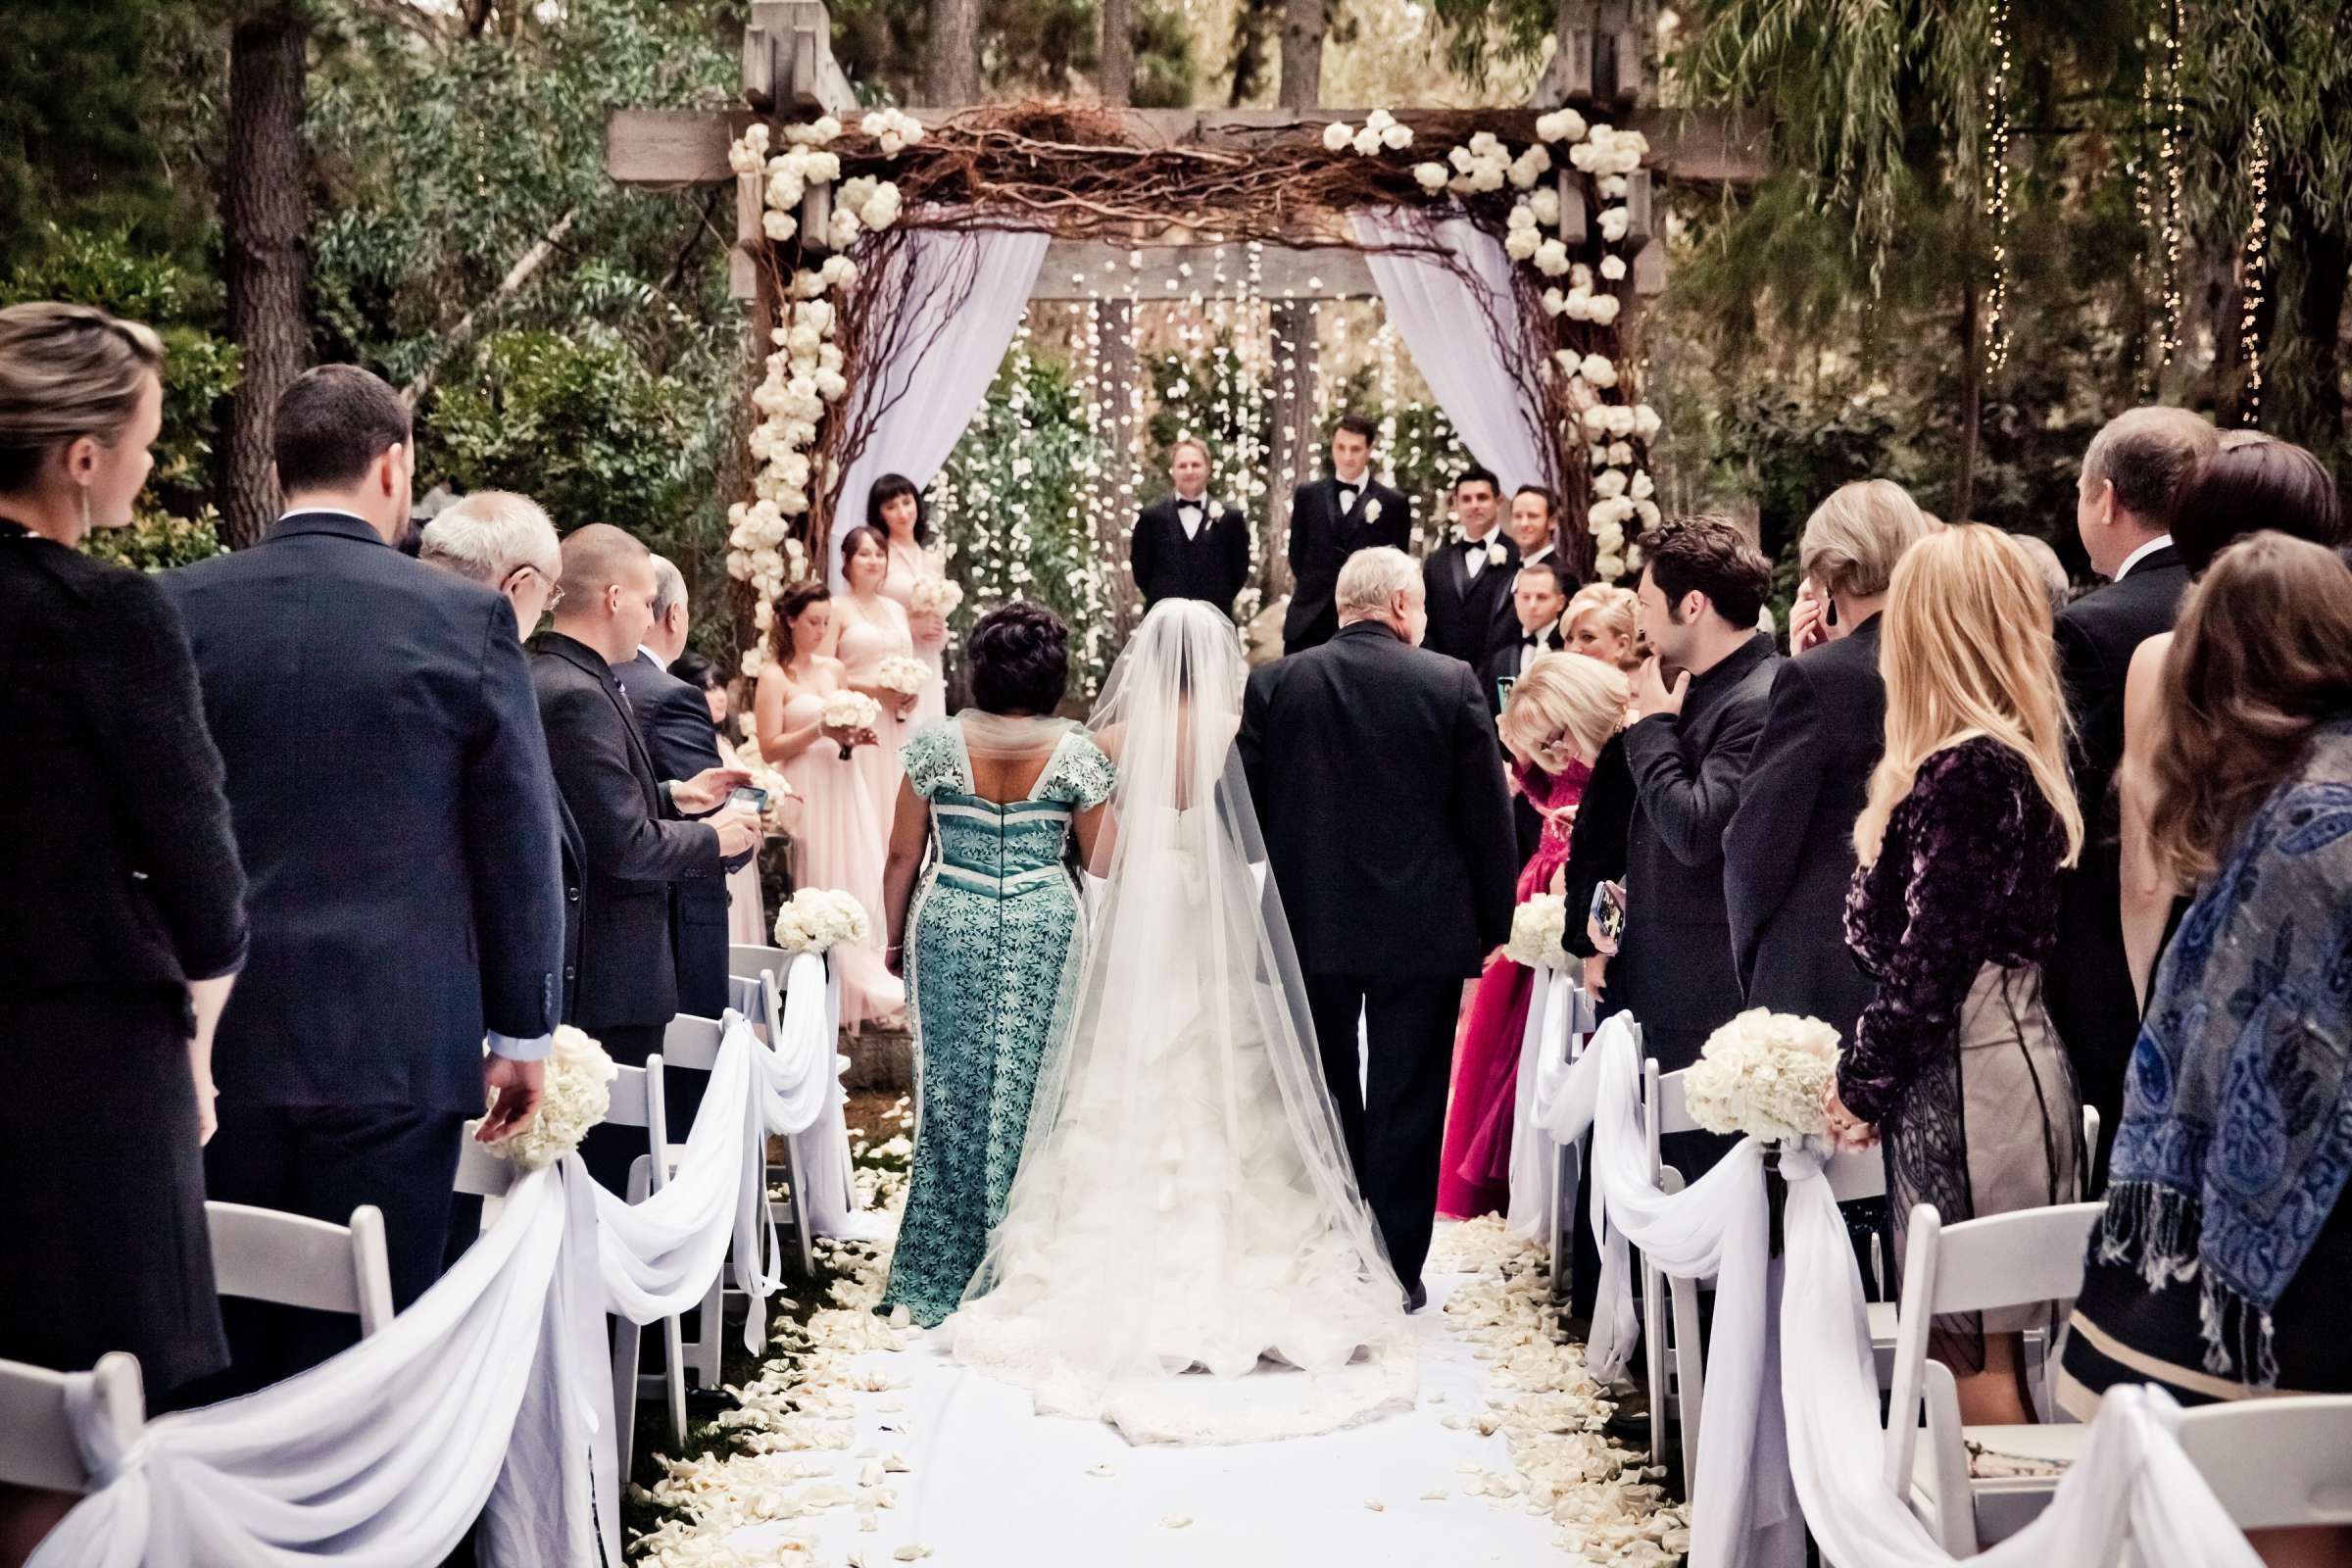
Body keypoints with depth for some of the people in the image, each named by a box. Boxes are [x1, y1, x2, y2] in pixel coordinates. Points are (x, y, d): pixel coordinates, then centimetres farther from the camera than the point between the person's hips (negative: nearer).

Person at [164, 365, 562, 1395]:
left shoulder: (179, 608, 2)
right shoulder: (466, 621, -5)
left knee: (222, 1353, 10)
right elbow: (521, 845, -1)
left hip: (216, 1042, 3)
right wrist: (523, 1032, 8)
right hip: (394, 1049, -2)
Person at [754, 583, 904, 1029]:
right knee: (819, 888, -4)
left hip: (843, 789, 6)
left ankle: (861, 983, 13)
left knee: (858, 881, 4)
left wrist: (854, 737, 2)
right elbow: (769, 749, -10)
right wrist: (819, 731, -19)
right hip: (806, 794, -6)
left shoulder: (833, 669, 12)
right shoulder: (774, 677, -6)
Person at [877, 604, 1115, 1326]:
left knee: (954, 1096, 9)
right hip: (1046, 935, 0)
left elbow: (902, 855, 1)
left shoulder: (937, 745, -4)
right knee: (1033, 1098, 7)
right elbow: (1101, 861, 1)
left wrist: (895, 939, 13)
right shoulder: (1075, 752, -4)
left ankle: (944, 1274, 14)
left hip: (950, 931, 1)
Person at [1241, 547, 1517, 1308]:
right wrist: (1492, 922, 5)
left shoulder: (1275, 683, -3)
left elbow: (1245, 806, 1)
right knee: (1406, 1103, 6)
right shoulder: (1452, 683, -7)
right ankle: (1395, 1269, 10)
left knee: (1325, 1097, 14)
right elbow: (1487, 814, -5)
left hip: (1311, 926, 2)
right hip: (1424, 929, -2)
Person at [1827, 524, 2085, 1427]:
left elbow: (1928, 956, -16)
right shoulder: (2018, 755, 13)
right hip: (1993, 1059, 9)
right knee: (1958, 1344, 13)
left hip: (1969, 1077, -9)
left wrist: (1861, 1087, -7)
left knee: (1976, 1354, -2)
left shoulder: (1966, 769, -16)